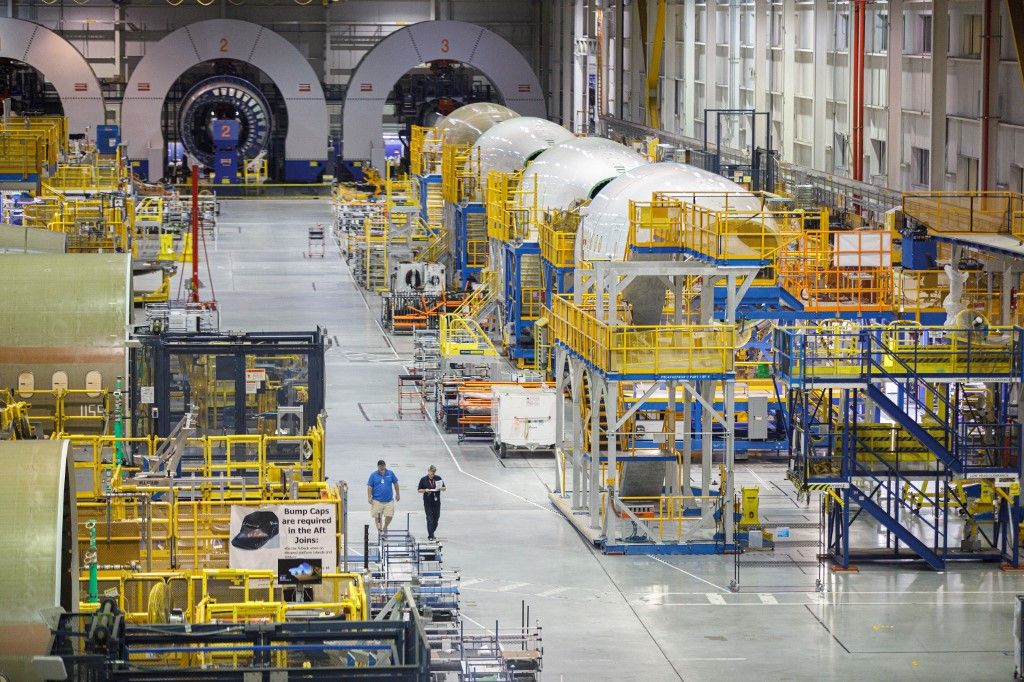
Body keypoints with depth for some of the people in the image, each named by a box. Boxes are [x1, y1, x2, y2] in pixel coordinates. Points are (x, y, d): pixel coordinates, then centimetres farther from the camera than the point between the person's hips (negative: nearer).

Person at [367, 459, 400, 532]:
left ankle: (385, 528, 24)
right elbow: (369, 487, 0)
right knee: (377, 517, 0)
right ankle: (379, 530, 13)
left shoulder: (390, 473, 2)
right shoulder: (373, 475, -1)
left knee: (389, 516, -2)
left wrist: (397, 494, 16)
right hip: (377, 501, -1)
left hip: (389, 500, 1)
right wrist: (369, 497, -6)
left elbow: (395, 483, 13)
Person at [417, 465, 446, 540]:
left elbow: (444, 488, 10)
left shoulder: (438, 478, 5)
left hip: (436, 501, 3)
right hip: (428, 502, -3)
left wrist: (442, 488, -13)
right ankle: (430, 536, -5)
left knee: (436, 517, 8)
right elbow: (419, 490, 3)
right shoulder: (423, 480, -1)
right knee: (430, 518, -8)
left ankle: (432, 533, 26)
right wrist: (425, 490, -16)